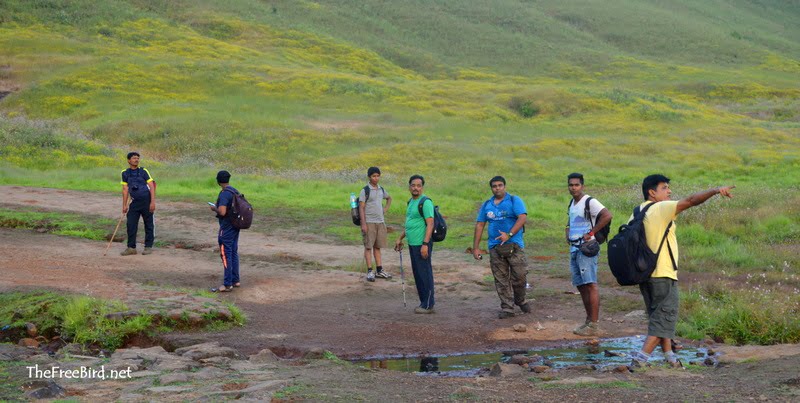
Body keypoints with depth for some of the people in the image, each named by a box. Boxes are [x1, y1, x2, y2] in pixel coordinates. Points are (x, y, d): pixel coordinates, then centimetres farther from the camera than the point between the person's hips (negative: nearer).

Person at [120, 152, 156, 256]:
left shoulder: (143, 171, -3)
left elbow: (152, 187, -6)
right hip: (135, 202, 3)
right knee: (131, 224, 0)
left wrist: (152, 202, -14)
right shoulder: (125, 173, 7)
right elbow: (125, 190, 11)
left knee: (149, 224, 3)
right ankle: (131, 248, 8)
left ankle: (148, 246, 13)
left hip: (146, 200, -3)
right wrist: (124, 205, 8)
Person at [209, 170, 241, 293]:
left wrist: (214, 208, -6)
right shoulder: (235, 191, 8)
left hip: (226, 228, -9)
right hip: (235, 227, 9)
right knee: (234, 253, 15)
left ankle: (227, 284, -3)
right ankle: (235, 280, 22)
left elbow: (222, 212, -27)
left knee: (226, 255, -4)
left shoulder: (224, 194, -19)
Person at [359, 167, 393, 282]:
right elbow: (361, 207, -10)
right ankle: (370, 271, -2)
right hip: (369, 222, -6)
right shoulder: (365, 190, -7)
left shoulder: (381, 190, 10)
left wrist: (385, 209, 13)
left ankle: (379, 270, 16)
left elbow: (389, 198, 31)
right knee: (368, 247, -3)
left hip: (380, 222, 6)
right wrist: (363, 224, -16)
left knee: (377, 246, 11)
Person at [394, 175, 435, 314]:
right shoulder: (411, 202, 17)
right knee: (417, 274, 13)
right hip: (413, 244, 9)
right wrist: (400, 239, 26)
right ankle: (424, 302, 21)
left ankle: (428, 305, 3)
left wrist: (425, 244, -24)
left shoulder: (425, 202, -12)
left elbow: (430, 224, -18)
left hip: (422, 245, -9)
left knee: (425, 274, -3)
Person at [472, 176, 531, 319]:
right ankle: (507, 308, 8)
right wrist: (476, 247, 6)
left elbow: (523, 218, -13)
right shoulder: (486, 205, 13)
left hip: (514, 245, -3)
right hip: (495, 247, 3)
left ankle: (520, 300, 20)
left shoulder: (514, 200, 0)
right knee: (501, 280, 2)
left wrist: (509, 235, -22)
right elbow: (479, 225, 13)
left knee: (519, 275, -5)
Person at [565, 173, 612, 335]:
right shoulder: (572, 204, 17)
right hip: (574, 249, 9)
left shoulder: (590, 202, -11)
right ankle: (588, 321, 18)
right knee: (581, 285, 11)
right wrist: (568, 232, 15)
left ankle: (594, 325, -12)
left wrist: (591, 233, -20)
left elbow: (607, 216, -24)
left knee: (590, 285, -11)